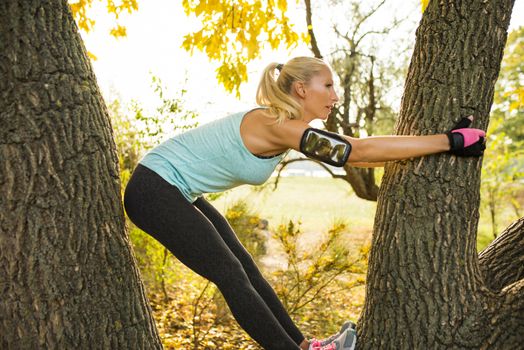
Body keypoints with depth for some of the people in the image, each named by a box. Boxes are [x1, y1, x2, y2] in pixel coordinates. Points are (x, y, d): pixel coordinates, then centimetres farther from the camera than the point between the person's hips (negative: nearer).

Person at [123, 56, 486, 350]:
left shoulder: (284, 124, 1)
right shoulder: (275, 124, -27)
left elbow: (353, 152, 5)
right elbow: (361, 151, -32)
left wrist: (441, 143, 6)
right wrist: (451, 140, -29)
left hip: (177, 191, 9)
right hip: (155, 190, -9)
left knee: (244, 268, 7)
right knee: (230, 274, -8)